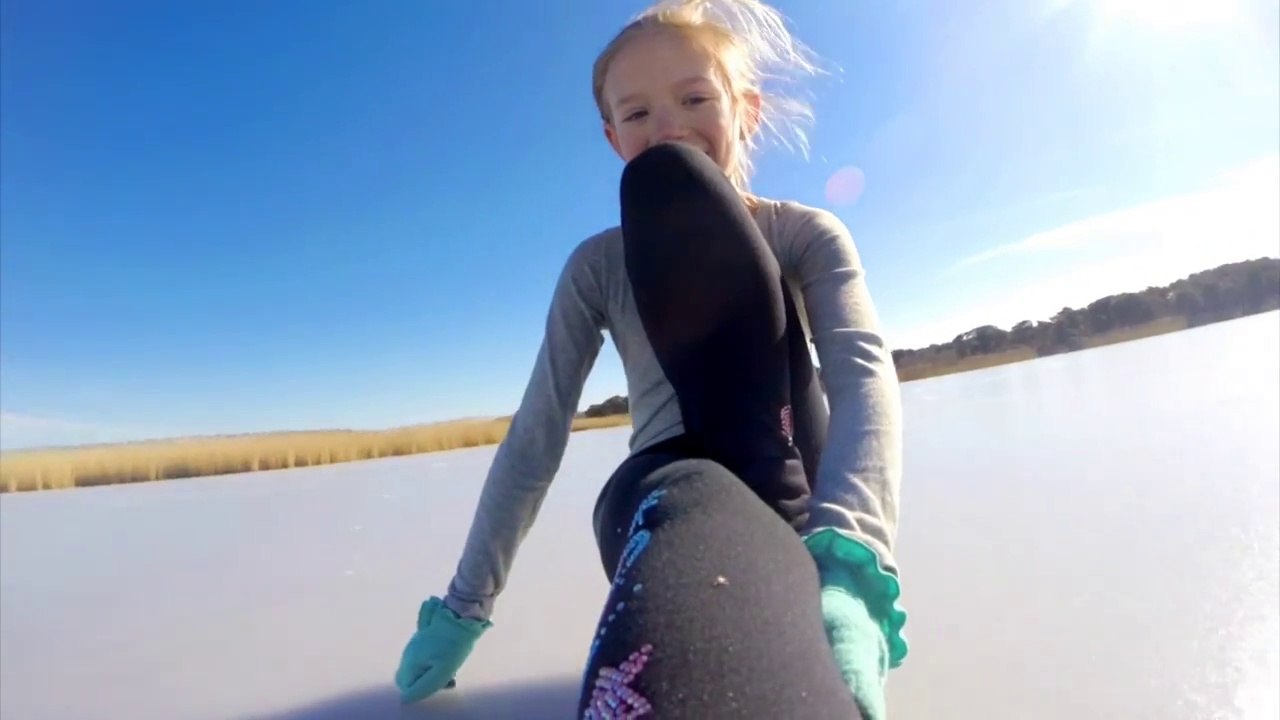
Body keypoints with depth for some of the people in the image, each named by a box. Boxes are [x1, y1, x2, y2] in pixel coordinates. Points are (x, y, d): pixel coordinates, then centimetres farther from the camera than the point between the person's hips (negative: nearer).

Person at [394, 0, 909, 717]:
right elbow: (536, 436, 4)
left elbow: (864, 374, -15)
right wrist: (464, 605, 3)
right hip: (667, 498, -1)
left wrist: (850, 556, -35)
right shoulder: (597, 265, 7)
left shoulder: (811, 234, 4)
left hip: (807, 504, 2)